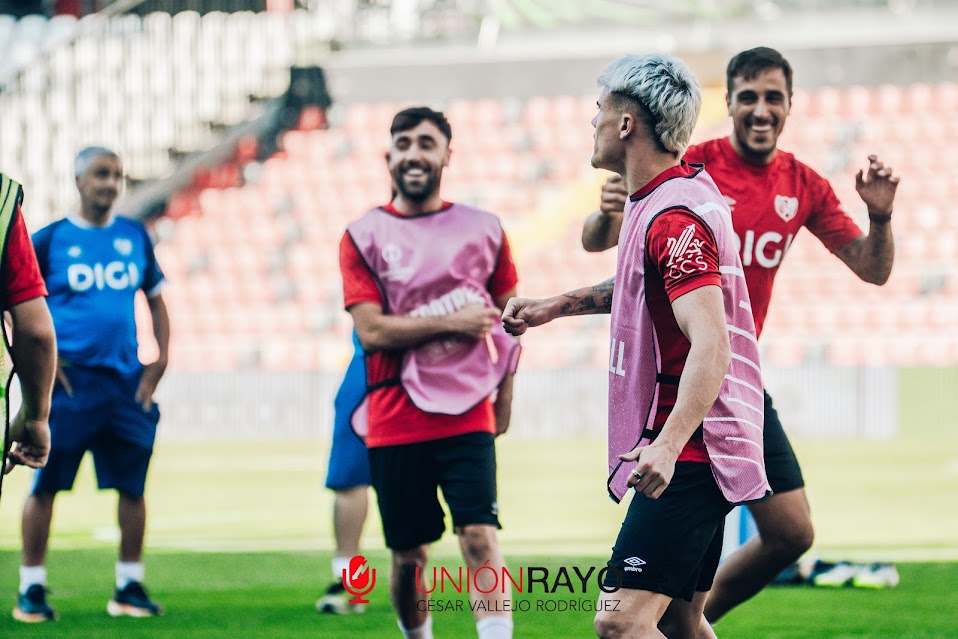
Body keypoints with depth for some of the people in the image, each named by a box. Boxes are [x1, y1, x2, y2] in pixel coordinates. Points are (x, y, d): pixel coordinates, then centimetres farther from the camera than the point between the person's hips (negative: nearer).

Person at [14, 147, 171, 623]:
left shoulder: (135, 237, 10)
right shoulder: (49, 240, -2)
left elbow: (155, 298, 19)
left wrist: (162, 357, 8)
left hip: (125, 382, 4)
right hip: (68, 381, -4)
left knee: (132, 485, 6)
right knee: (45, 484, -1)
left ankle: (130, 587, 15)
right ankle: (31, 590, 6)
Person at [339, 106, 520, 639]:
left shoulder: (484, 230, 7)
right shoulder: (363, 236, 2)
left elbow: (508, 317, 16)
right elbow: (372, 331, -8)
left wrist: (505, 394, 13)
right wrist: (451, 323, -12)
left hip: (468, 412, 0)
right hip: (395, 420, 0)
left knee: (480, 536, -15)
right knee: (408, 554, 7)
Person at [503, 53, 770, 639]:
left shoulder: (673, 217, -18)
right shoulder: (686, 187, 14)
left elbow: (711, 343, -29)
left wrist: (668, 446, -39)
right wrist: (556, 305, 29)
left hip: (687, 458, -11)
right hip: (699, 454, 11)